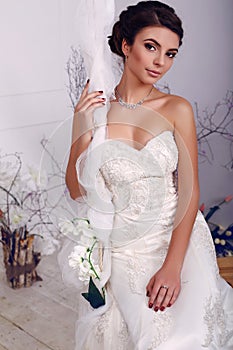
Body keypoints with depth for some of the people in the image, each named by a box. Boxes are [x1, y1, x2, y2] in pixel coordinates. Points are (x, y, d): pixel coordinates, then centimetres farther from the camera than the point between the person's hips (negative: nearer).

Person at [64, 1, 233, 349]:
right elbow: (78, 191, -2)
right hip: (121, 251, 1)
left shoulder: (177, 109, -4)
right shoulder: (93, 109, -2)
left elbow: (190, 194, -7)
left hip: (176, 242, 0)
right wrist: (82, 132, -16)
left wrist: (172, 266, -16)